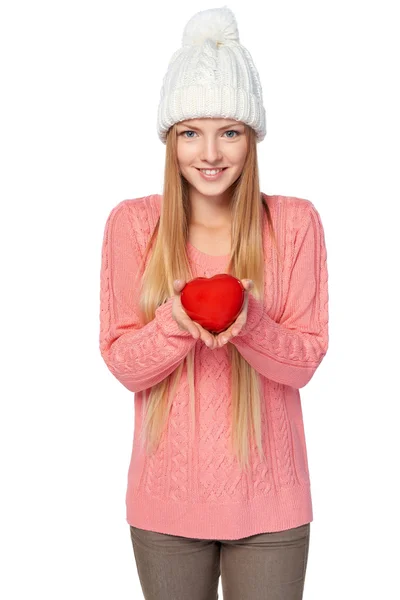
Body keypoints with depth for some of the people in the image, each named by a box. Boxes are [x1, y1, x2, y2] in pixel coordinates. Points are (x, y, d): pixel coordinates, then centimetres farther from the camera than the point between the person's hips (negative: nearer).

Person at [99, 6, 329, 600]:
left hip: (268, 501, 0)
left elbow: (306, 360, -5)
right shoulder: (131, 224, -6)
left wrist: (249, 323, -25)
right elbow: (122, 363, -6)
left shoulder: (295, 223, -5)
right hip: (167, 498, 0)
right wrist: (177, 322, -25)